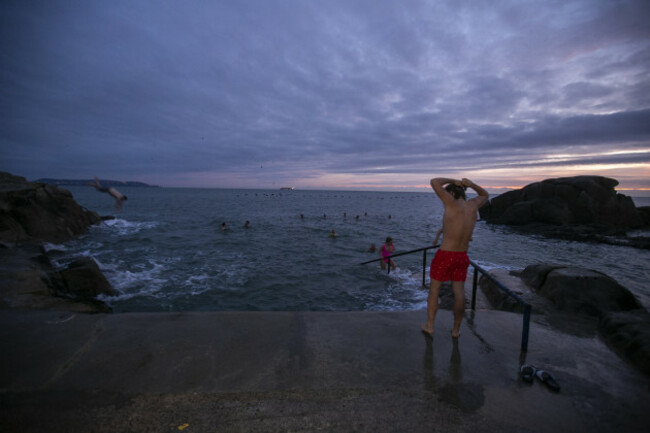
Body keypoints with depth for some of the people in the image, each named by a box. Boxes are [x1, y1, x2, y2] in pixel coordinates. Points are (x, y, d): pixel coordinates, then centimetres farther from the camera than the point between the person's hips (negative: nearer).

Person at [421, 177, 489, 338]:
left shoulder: (453, 204, -16)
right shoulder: (472, 205, 0)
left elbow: (434, 182, -13)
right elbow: (485, 195, 23)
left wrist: (453, 181, 1)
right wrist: (471, 184, 6)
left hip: (444, 256, -5)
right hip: (462, 257, 5)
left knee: (434, 290, 9)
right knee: (459, 292, 11)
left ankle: (429, 326, 16)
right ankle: (456, 329, 21)